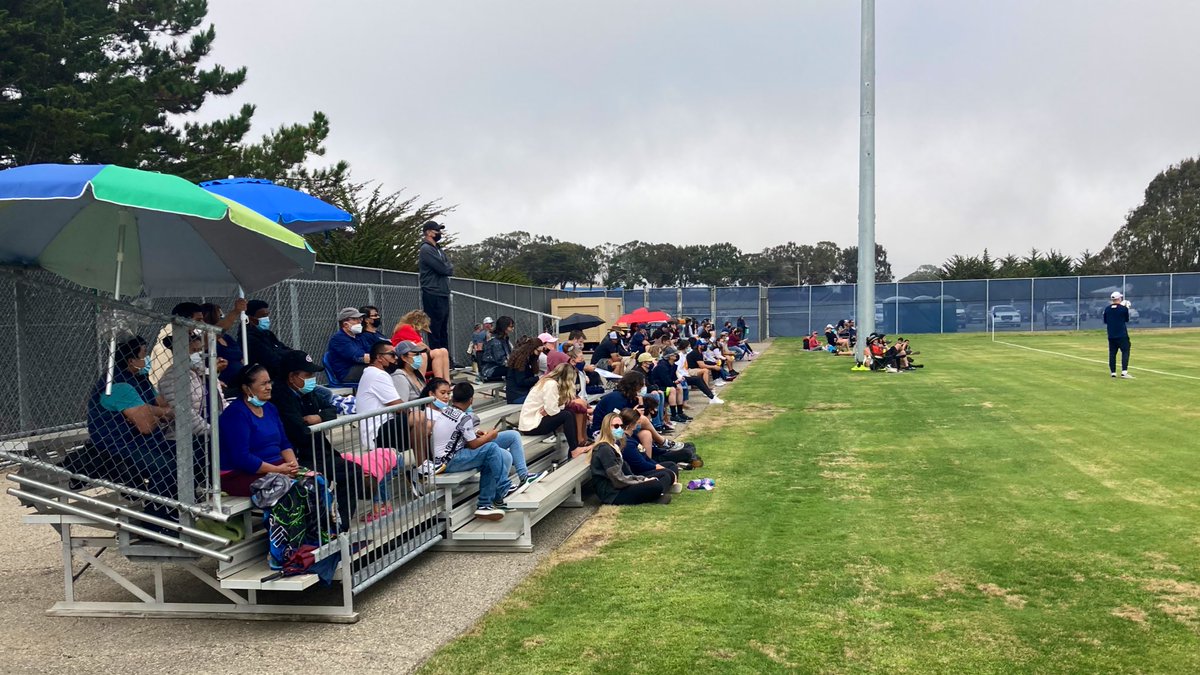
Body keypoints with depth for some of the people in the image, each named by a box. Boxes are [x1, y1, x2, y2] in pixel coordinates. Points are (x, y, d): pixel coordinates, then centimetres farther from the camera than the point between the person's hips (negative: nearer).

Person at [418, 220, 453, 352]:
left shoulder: (438, 249, 20)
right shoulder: (426, 249, -9)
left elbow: (450, 270, 16)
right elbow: (443, 268, -16)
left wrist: (447, 268, -3)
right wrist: (449, 267, 3)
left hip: (443, 295, 9)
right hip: (433, 296, -9)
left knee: (443, 331, 10)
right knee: (435, 331, -8)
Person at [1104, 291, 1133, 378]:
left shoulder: (1107, 309, 3)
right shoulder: (1124, 308, -7)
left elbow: (1105, 322, 9)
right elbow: (1127, 320, 6)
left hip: (1111, 335, 4)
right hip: (1122, 335, -4)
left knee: (1112, 353, 8)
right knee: (1125, 352, -2)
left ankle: (1112, 372, 11)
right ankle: (1124, 372, -12)